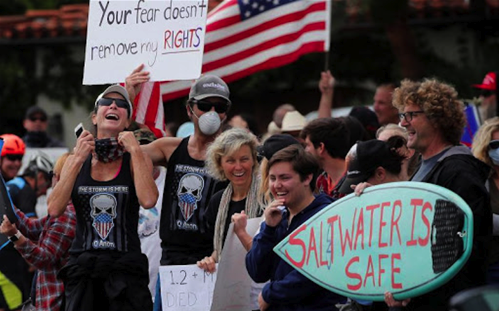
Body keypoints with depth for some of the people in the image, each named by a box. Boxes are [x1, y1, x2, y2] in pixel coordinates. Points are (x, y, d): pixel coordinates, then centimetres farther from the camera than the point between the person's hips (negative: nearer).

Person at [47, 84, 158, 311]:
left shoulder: (136, 160, 5)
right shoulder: (77, 160, 11)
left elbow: (148, 200, -15)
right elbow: (54, 209, -2)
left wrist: (134, 150, -9)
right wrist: (78, 160, -5)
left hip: (126, 266, -2)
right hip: (82, 265, 2)